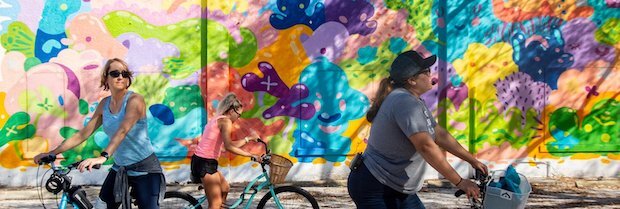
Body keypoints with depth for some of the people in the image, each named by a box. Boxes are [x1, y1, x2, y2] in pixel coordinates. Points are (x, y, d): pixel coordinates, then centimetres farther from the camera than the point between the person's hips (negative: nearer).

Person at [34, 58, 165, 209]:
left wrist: (103, 157, -46)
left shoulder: (135, 100, -17)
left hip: (145, 169, -6)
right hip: (120, 168, 6)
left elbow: (123, 131, -32)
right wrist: (53, 153, 1)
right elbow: (83, 134, 5)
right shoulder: (104, 104, 2)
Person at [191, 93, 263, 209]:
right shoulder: (226, 121, -10)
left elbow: (230, 145, 17)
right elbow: (229, 147, -23)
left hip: (201, 161, 10)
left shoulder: (217, 119, 20)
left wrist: (248, 138, 20)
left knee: (225, 189, 24)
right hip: (206, 163, -10)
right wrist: (252, 156, -20)